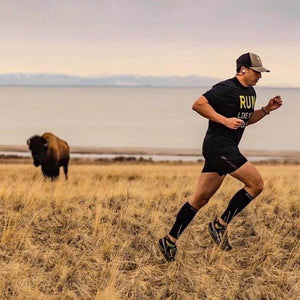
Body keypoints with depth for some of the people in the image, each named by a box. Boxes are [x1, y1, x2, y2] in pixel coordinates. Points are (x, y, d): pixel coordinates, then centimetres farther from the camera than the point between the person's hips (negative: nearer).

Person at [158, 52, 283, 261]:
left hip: (227, 148, 10)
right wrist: (225, 120, -21)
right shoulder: (226, 89, -13)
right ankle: (220, 224, -3)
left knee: (201, 198, 9)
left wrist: (266, 109, 14)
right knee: (256, 184, -10)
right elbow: (198, 105, -17)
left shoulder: (250, 92, 16)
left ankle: (170, 240, 13)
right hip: (219, 144, -10)